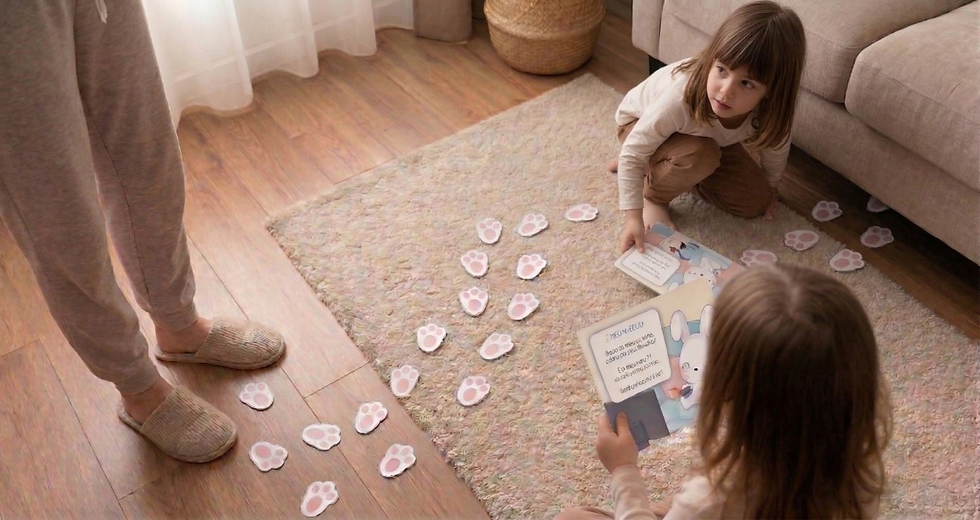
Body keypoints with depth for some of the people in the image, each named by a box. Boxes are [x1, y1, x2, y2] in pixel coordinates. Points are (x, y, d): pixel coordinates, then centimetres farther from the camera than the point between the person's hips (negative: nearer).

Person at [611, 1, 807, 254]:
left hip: (706, 138, 5)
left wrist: (769, 189, 9)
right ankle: (652, 195, -6)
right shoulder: (681, 96, -45)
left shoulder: (770, 107, -32)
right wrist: (633, 218, -38)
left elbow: (775, 145, -8)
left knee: (754, 203, 0)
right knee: (700, 156, -36)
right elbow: (633, 153, -35)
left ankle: (677, 170, 15)